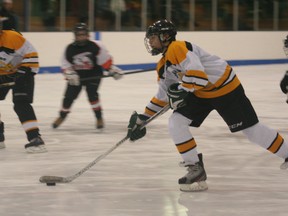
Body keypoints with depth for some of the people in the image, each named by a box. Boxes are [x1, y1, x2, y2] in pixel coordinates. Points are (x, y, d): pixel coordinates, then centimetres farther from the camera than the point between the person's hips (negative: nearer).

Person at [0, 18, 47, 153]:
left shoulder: (12, 37, -28)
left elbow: (31, 54, -21)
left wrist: (26, 71, -24)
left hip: (20, 74, -7)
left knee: (21, 105, -21)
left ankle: (35, 137, -24)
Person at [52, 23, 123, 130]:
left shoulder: (95, 46, -16)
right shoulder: (70, 49, -10)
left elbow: (105, 59, -9)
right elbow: (65, 65, -6)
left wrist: (112, 69, -13)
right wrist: (70, 73, -22)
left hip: (93, 75, -3)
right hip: (77, 76, 3)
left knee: (92, 94, -21)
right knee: (69, 96, 2)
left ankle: (99, 118, -9)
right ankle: (62, 116, 26)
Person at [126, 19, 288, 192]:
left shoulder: (178, 48, -23)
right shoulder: (163, 66, 7)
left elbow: (197, 73, -34)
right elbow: (163, 96, 16)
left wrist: (181, 90, -34)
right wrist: (142, 119, 14)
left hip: (225, 86, -9)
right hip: (201, 93, 9)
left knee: (251, 129, -2)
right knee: (176, 123, -7)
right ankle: (195, 169, -3)